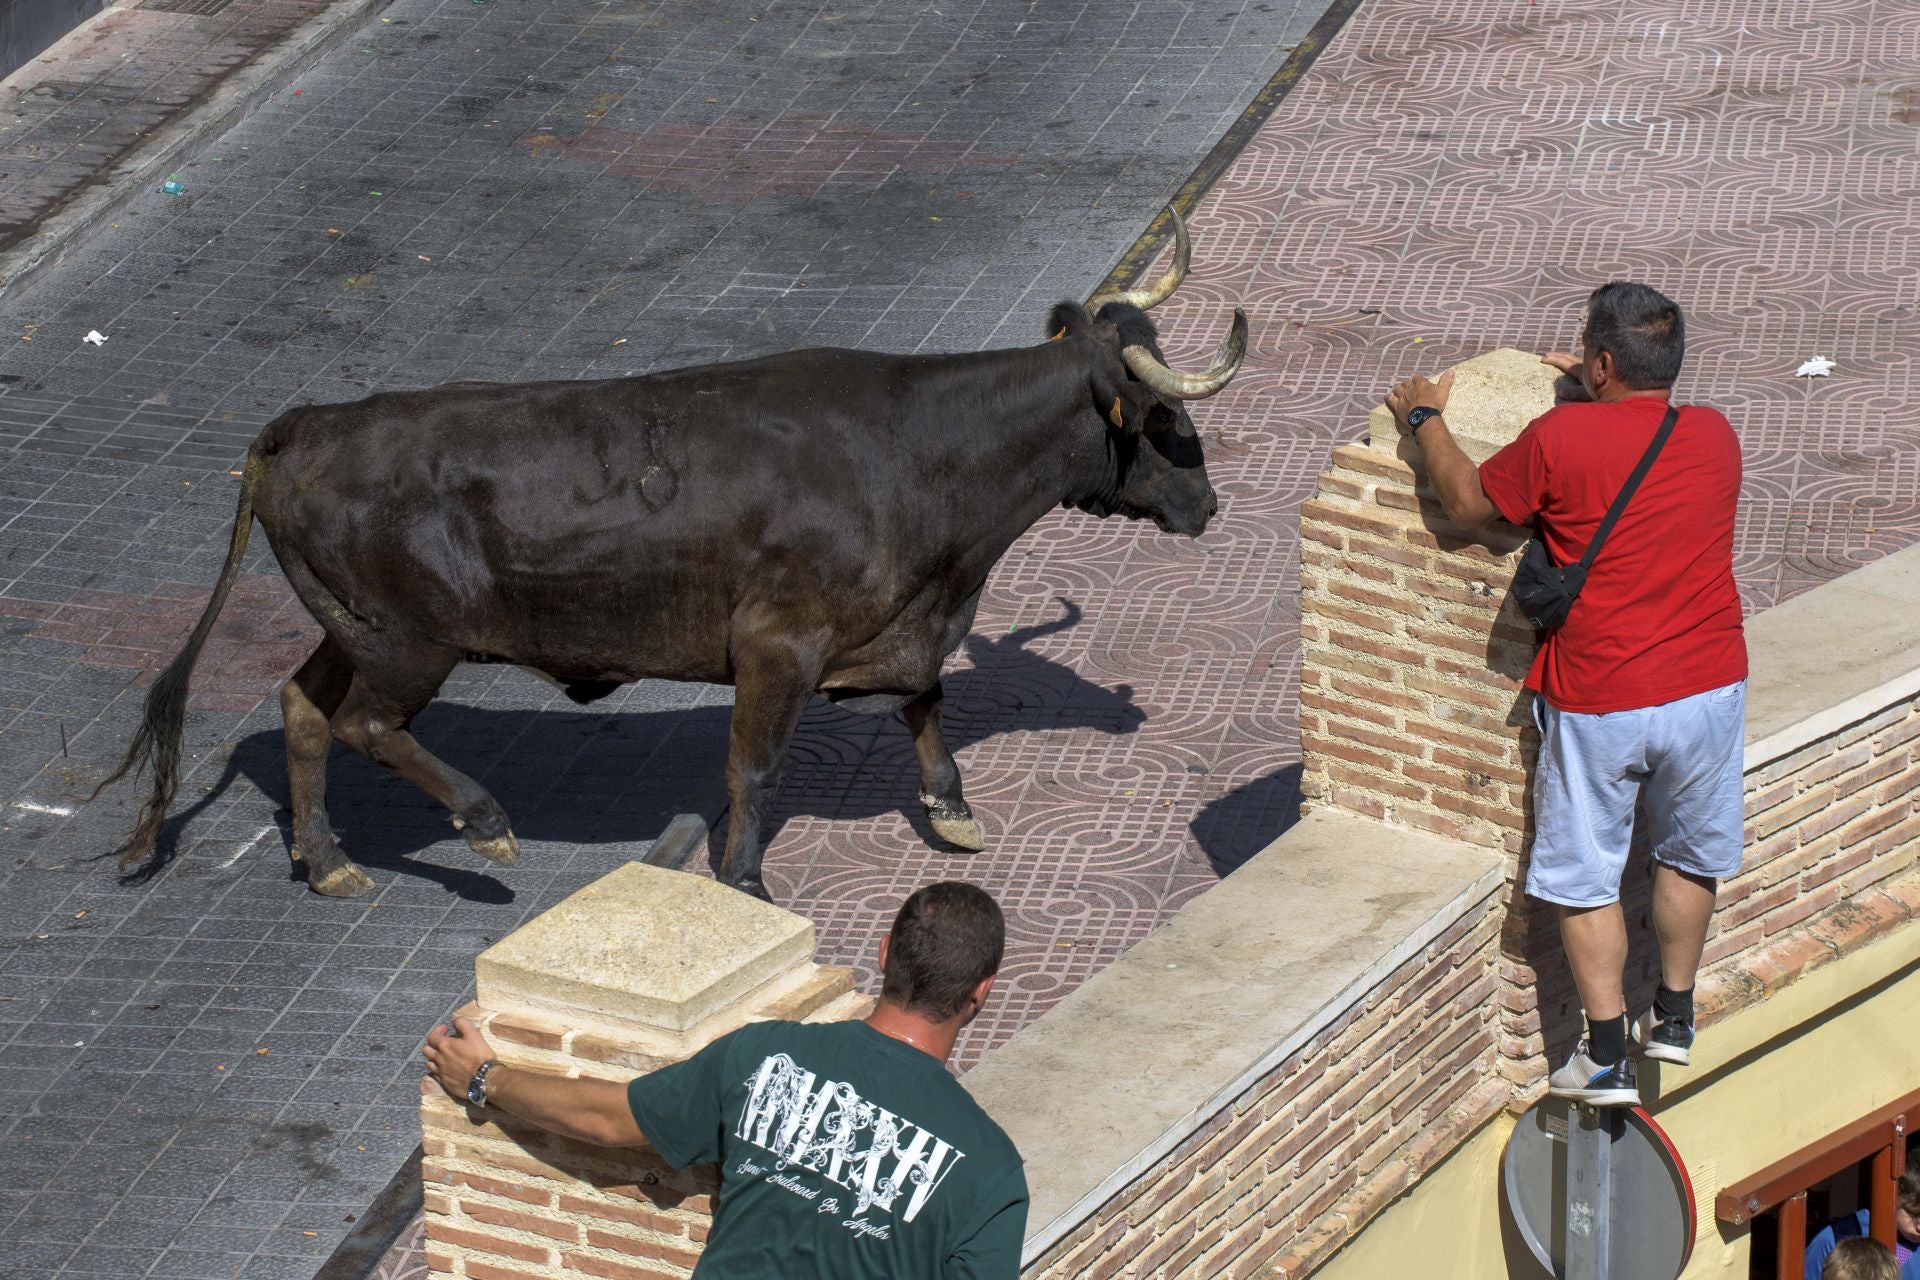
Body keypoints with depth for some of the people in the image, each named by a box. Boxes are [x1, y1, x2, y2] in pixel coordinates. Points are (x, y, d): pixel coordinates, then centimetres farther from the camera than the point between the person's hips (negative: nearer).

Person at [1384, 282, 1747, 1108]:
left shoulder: (1560, 439, -14)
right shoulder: (1715, 438, -1)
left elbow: (1468, 504, 1)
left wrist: (1425, 419, 16)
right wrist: (1598, 393, 33)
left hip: (1599, 703, -4)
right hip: (1708, 687, 4)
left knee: (1584, 876, 10)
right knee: (1689, 855, 23)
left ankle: (1607, 1057, 11)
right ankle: (1673, 1018, 35)